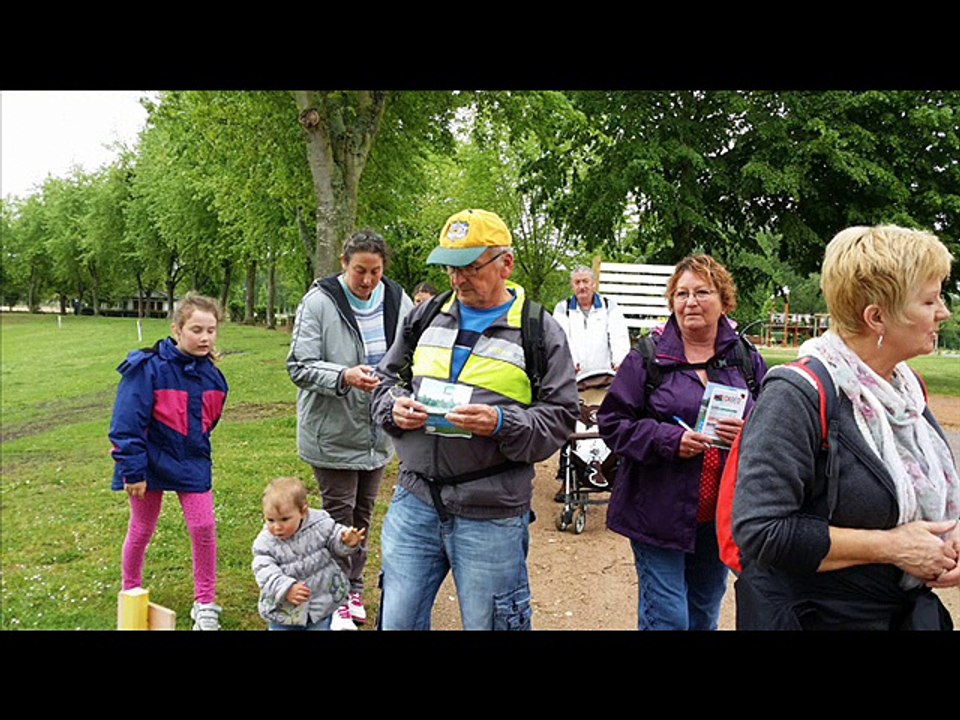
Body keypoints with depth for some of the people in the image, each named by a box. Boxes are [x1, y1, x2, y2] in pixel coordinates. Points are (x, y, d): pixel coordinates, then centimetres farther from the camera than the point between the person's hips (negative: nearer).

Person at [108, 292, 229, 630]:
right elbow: (126, 423, -19)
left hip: (193, 464, 4)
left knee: (203, 527, -2)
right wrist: (132, 470, -18)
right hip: (151, 462, -3)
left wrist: (196, 444, 13)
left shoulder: (211, 375, -4)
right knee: (142, 529, 13)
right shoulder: (149, 369, -20)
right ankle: (131, 594, 37)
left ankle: (205, 603, 13)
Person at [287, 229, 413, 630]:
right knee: (339, 516, 3)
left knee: (363, 514, 18)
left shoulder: (397, 301, -1)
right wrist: (344, 377, -31)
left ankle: (355, 588, 36)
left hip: (377, 431, 5)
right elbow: (300, 366, -15)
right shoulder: (319, 303, -13)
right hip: (334, 432, -4)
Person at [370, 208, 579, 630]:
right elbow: (386, 379, 17)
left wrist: (502, 424, -23)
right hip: (414, 502, 4)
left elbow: (559, 417, -6)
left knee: (486, 623, 12)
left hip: (490, 518, -3)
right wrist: (396, 407, -6)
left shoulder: (540, 331, -3)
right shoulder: (425, 317, 9)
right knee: (397, 622, 13)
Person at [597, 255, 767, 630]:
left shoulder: (746, 359, 6)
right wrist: (669, 440, -20)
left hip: (722, 515, 4)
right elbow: (612, 422, -6)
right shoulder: (647, 357, -4)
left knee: (705, 614, 19)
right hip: (661, 513, -4)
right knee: (667, 618, -1)